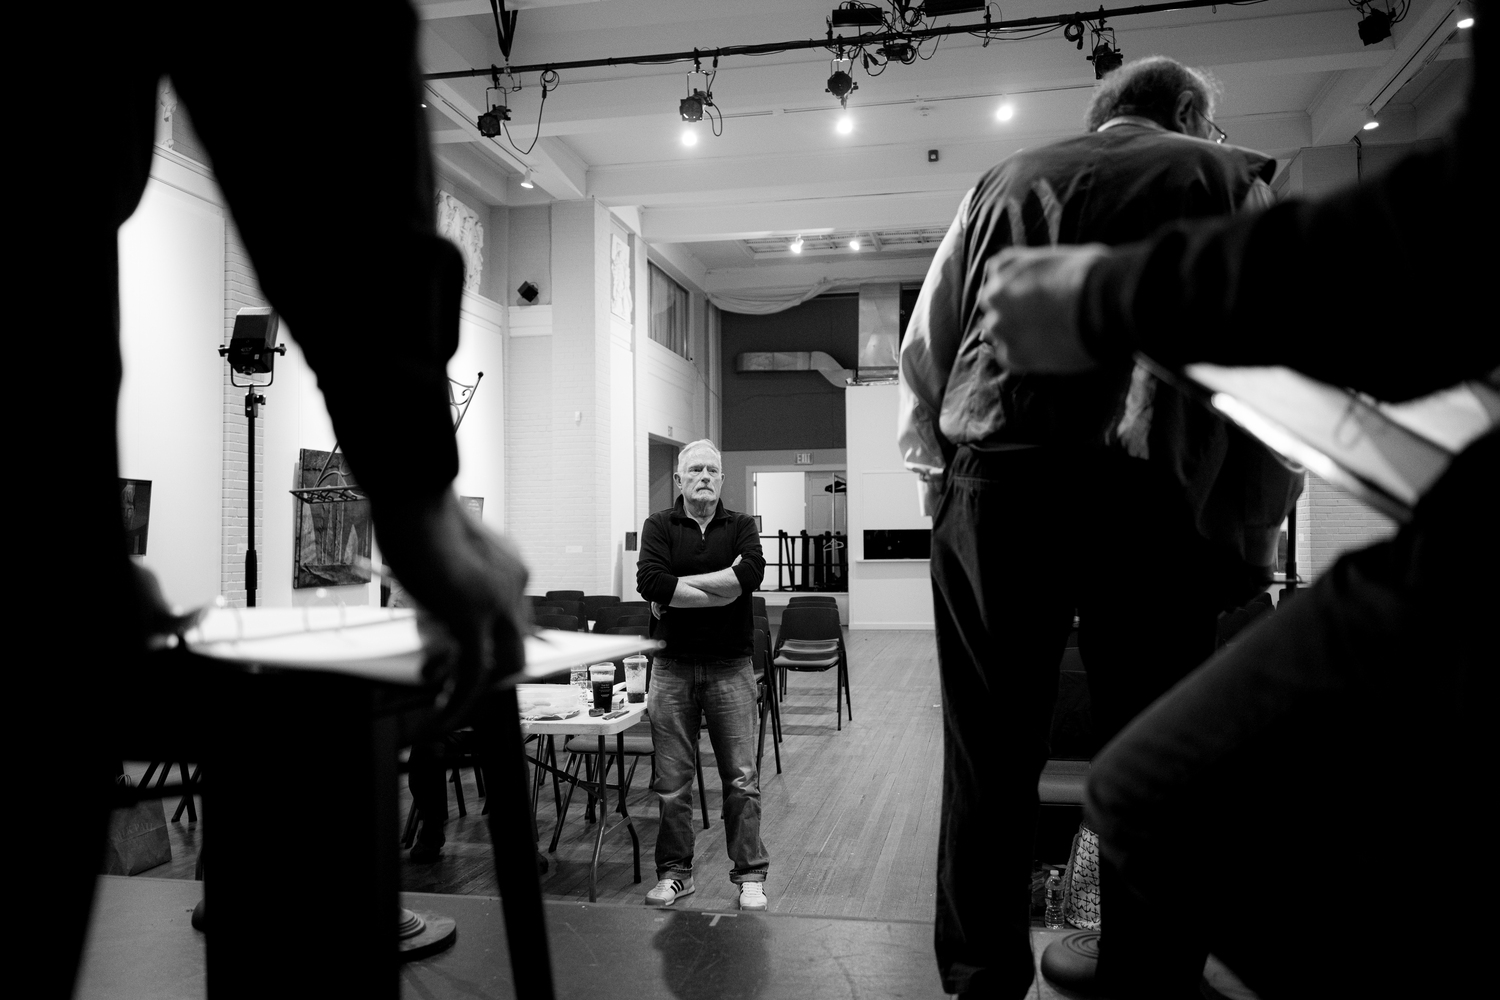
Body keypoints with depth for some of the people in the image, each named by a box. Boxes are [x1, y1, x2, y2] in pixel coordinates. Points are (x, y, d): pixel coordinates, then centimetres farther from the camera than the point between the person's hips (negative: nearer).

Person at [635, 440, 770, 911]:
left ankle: (750, 875, 15)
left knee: (741, 778, 3)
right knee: (671, 779, 7)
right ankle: (674, 872, 22)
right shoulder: (659, 526, 4)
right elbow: (648, 581, -14)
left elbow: (750, 575, -14)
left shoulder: (741, 526, 6)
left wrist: (678, 584, -13)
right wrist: (723, 589, -14)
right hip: (672, 665, 0)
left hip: (731, 666, 0)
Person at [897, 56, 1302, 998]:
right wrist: (1251, 545, 10)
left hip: (989, 485, 3)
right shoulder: (1233, 181, 15)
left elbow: (922, 352, 18)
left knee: (988, 760, 8)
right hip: (1151, 492, -2)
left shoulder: (1001, 183, 22)